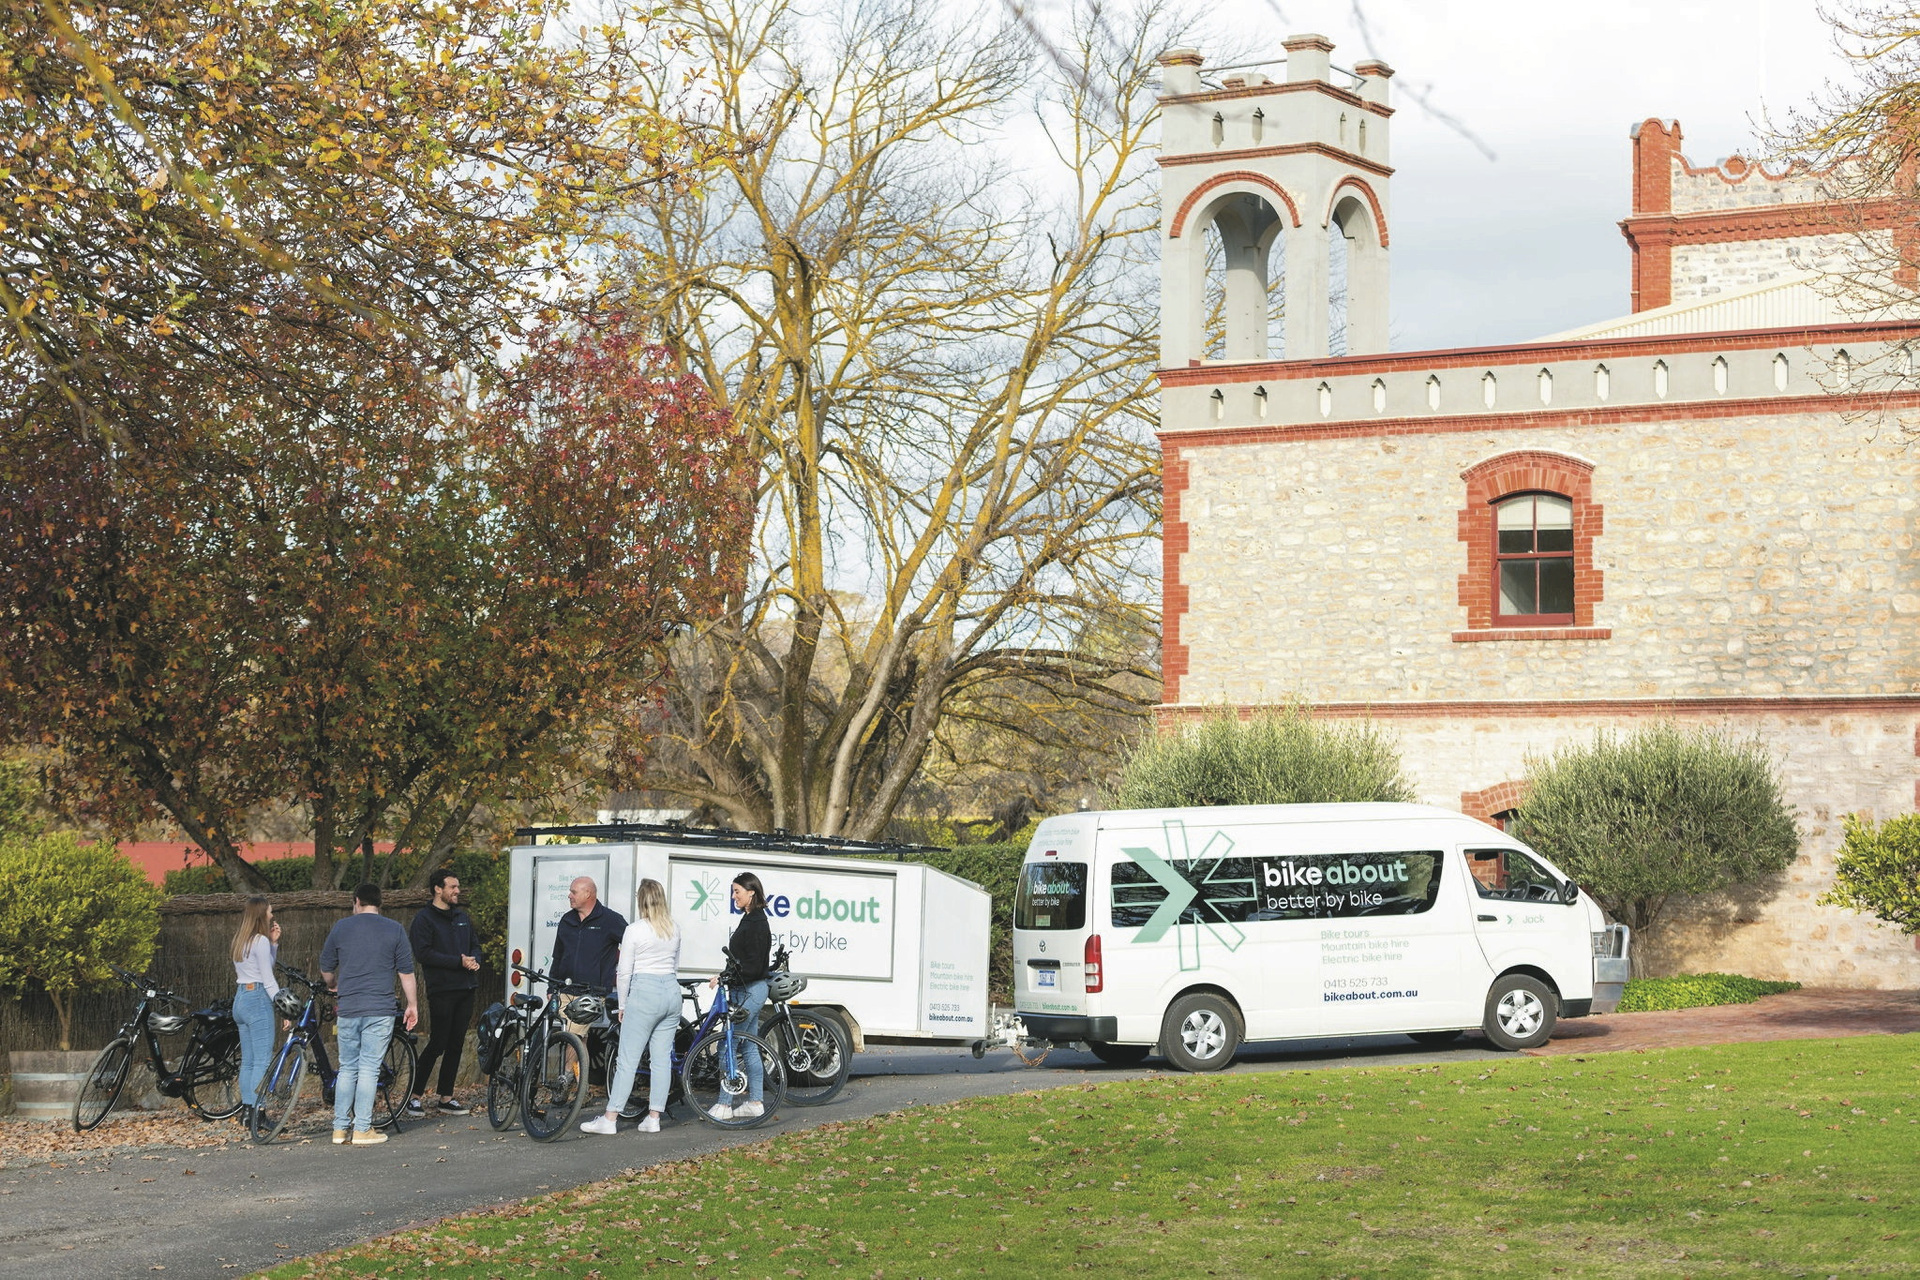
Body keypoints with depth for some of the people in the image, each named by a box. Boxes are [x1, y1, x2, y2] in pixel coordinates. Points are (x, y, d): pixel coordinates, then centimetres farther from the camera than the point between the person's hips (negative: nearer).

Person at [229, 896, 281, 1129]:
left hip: (240, 1000, 9)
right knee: (263, 1060, -8)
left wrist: (274, 942, 10)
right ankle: (257, 1112, -11)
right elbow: (268, 979, -13)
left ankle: (246, 1110, 13)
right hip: (258, 999, -9)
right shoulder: (260, 941, -11)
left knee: (247, 1060, 12)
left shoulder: (240, 940, 14)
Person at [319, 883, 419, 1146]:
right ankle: (362, 1130, -2)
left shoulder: (341, 928, 6)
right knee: (369, 1069, -1)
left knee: (347, 1068, 11)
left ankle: (339, 1129, 12)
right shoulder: (394, 930, 1)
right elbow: (406, 972, 1)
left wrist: (332, 986, 37)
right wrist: (413, 1005, 11)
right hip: (380, 1010, -2)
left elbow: (326, 968, 16)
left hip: (348, 1008, 2)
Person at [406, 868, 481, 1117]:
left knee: (456, 1045, 7)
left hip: (465, 990, 7)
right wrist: (459, 961, -17)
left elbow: (475, 945, 24)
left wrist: (474, 960, 0)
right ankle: (416, 1095, 4)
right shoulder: (424, 918, -5)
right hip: (441, 991, -7)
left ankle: (446, 1098, 13)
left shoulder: (462, 917, 17)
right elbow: (423, 954, -15)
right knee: (438, 1044, -7)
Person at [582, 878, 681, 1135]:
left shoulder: (635, 930, -7)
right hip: (672, 991, 6)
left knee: (628, 1059, -5)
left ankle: (610, 1119, -4)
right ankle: (654, 1117, 7)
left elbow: (624, 972, -5)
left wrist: (622, 1005, 5)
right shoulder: (674, 929, 10)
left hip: (644, 991, -6)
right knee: (662, 1058, 7)